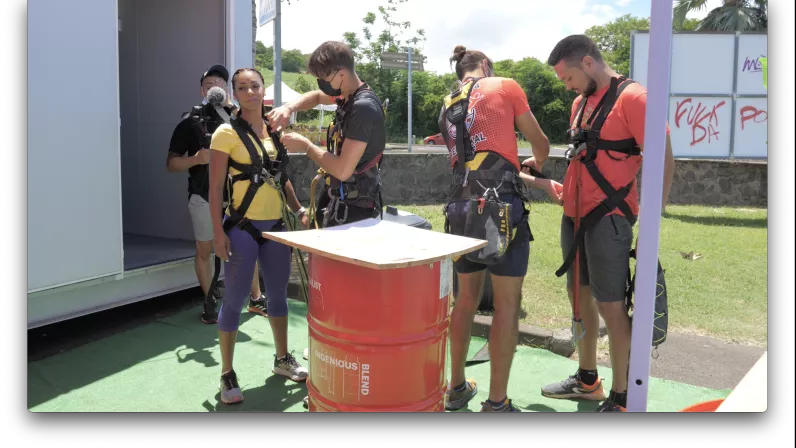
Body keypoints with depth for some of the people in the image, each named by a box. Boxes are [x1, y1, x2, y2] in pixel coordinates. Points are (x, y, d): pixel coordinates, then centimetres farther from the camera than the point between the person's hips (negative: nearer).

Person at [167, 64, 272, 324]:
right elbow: (171, 163, 1)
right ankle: (210, 302, 22)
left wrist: (230, 106, -15)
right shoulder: (190, 123, 1)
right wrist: (196, 158, -19)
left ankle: (255, 298, 20)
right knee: (204, 251, 7)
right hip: (204, 197, -1)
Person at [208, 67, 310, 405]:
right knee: (235, 299, 0)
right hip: (242, 227, -6)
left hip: (276, 226, 6)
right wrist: (218, 232, -16)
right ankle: (227, 375, 14)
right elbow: (215, 187, -11)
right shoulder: (227, 133, -9)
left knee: (278, 293, 16)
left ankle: (282, 359, 34)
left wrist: (299, 210, 10)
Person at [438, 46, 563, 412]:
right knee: (507, 304, 2)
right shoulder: (504, 87, 5)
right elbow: (540, 144, 15)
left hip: (460, 207, 6)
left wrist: (540, 185, 27)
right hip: (500, 206, -6)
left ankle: (456, 387, 28)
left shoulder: (447, 110, 22)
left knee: (467, 298, 17)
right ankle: (496, 403, 8)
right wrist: (539, 166, 39)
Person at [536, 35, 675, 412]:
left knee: (610, 306, -1)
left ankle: (620, 397, 14)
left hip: (608, 218, -8)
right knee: (580, 298, 15)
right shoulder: (580, 102, 13)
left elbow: (664, 163, -14)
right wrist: (563, 188, 15)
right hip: (574, 216, 8)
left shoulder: (632, 98, -12)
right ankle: (587, 380, 31)